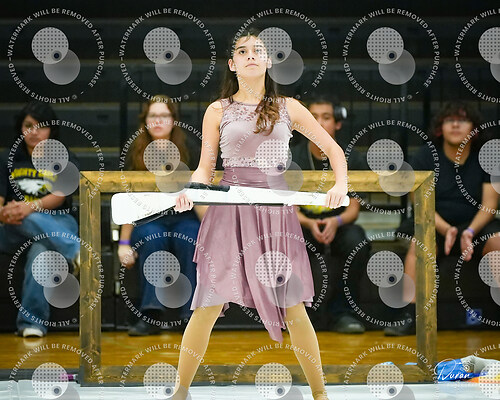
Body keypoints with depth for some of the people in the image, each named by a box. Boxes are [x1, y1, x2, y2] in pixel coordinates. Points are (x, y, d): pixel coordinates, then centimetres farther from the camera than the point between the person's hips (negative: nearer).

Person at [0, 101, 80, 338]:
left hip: (58, 223, -2)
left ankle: (31, 322, -36)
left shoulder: (64, 159, 8)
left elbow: (59, 197, -9)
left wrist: (30, 207, -29)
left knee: (40, 251, -37)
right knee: (27, 220, -37)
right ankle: (79, 254, -51)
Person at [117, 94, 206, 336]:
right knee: (152, 237, -33)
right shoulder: (136, 154, 5)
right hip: (148, 221, 0)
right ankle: (151, 315, -36)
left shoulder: (188, 152, 4)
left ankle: (193, 314, -32)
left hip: (183, 219, 0)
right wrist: (124, 243, -6)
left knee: (189, 238, -33)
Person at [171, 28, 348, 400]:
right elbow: (205, 167, 7)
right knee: (209, 304, -4)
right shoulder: (218, 111, 8)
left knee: (292, 305, -1)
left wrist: (340, 185, -4)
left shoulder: (288, 108, 9)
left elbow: (333, 149, 13)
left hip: (276, 212, 1)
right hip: (230, 211, 0)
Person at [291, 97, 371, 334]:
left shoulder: (352, 160, 1)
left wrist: (336, 222, -25)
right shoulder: (292, 158, 1)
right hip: (304, 226, 0)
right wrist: (310, 224, -24)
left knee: (357, 241, -34)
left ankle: (339, 313, -19)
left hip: (338, 225, 0)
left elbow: (353, 208, -1)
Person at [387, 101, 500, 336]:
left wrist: (470, 232, -23)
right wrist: (446, 230, -24)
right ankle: (409, 316, -37)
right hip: (436, 226, -1)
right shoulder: (425, 158, 1)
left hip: (476, 225, 1)